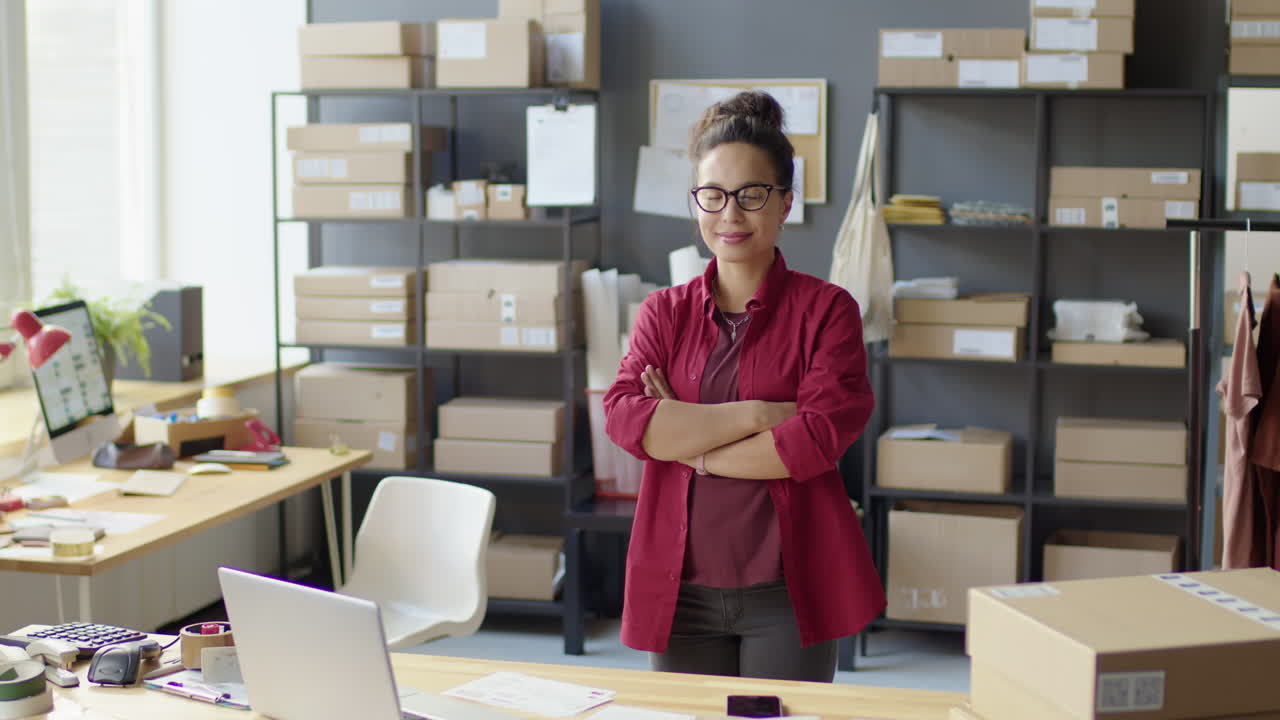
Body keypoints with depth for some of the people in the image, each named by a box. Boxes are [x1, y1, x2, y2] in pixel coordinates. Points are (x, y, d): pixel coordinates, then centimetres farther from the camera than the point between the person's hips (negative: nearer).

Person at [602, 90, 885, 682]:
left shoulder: (825, 309, 0)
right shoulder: (664, 313, 9)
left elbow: (823, 436, -14)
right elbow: (624, 419, -8)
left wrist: (687, 443, -8)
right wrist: (756, 415, -15)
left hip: (786, 593, -3)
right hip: (680, 589, 3)